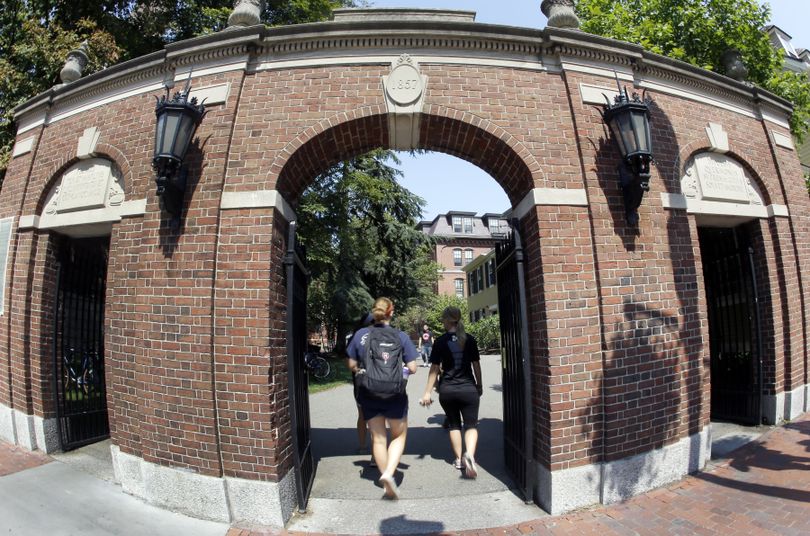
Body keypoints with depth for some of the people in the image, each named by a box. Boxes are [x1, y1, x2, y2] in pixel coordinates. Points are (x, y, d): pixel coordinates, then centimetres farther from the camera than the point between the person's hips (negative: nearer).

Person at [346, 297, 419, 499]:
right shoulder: (401, 336, -8)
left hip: (369, 395, 2)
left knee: (378, 438, 16)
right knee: (399, 436, 17)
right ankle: (389, 473, -3)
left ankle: (386, 481, 25)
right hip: (395, 394, -2)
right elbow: (412, 368, -8)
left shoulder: (360, 335, -3)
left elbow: (352, 365, 4)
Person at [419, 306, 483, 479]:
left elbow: (434, 369, -6)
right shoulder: (469, 340, -1)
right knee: (471, 425, 4)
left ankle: (458, 459, 22)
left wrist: (427, 393, -1)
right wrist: (480, 386, 18)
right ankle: (469, 455, -20)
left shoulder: (440, 341, -6)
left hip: (447, 390, 0)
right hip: (468, 388, 0)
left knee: (454, 425, 18)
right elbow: (476, 365, 5)